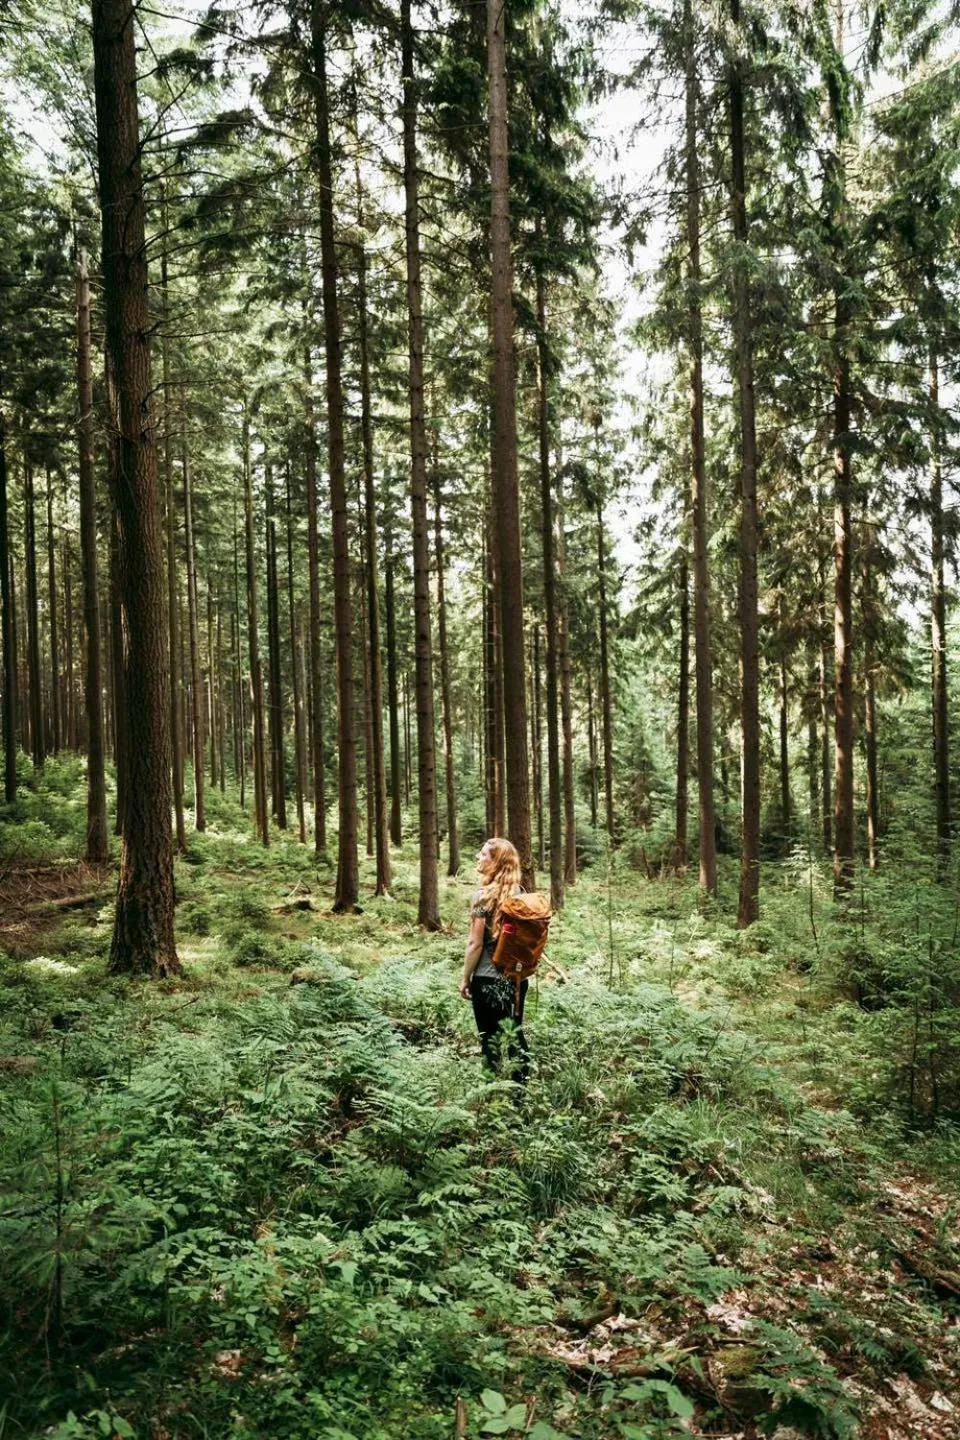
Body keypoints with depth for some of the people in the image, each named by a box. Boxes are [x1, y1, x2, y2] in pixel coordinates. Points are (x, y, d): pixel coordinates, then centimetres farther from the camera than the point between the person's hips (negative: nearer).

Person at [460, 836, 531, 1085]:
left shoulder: (484, 895, -15)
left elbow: (475, 943, -14)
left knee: (491, 1040, 6)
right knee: (515, 1036, 16)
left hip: (488, 979, -6)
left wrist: (465, 979, -4)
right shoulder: (519, 892, 2)